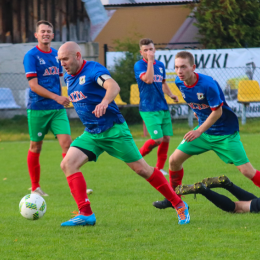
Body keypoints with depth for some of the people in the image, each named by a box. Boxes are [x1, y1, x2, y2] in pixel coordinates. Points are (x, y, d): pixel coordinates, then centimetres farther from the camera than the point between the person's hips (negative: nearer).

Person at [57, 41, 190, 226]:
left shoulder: (93, 69, -15)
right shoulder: (68, 78, 8)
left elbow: (114, 86, -35)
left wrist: (105, 102, -54)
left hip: (114, 129, -7)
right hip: (91, 133, 7)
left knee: (141, 169, -4)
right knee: (68, 164, -14)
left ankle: (179, 205, 10)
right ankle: (86, 214, -15)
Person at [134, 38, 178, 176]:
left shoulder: (160, 65, 11)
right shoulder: (139, 65, -8)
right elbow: (148, 79, -25)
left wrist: (170, 94, 10)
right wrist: (150, 61, -23)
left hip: (163, 107, 6)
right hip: (149, 109, -6)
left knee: (166, 138, 1)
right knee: (157, 139, -13)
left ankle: (160, 167, 14)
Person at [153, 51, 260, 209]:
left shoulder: (208, 84, -28)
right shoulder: (179, 83, -7)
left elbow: (217, 112, -21)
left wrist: (199, 131, -21)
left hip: (225, 133, -6)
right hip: (204, 129, 6)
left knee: (246, 170, -13)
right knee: (174, 160, 2)